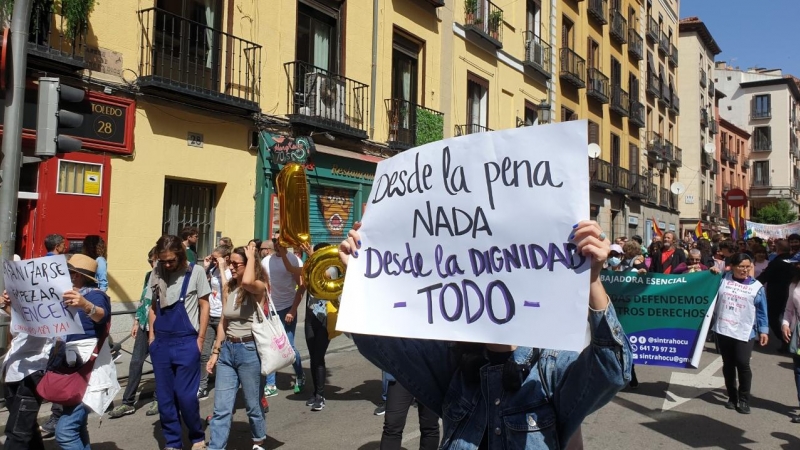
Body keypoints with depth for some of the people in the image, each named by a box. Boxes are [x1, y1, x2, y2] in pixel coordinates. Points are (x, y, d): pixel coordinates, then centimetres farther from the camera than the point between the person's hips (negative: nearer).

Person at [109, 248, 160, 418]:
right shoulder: (149, 275, 9)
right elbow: (142, 299, 16)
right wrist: (136, 322, 16)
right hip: (145, 325, 6)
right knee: (135, 362, 5)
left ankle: (158, 399, 22)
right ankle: (128, 403, 12)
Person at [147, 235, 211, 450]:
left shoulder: (196, 272, -6)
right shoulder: (156, 273, 5)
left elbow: (204, 306, -2)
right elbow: (153, 307, 14)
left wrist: (200, 339, -5)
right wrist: (152, 337, 8)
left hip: (186, 342, -4)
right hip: (161, 343, 4)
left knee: (185, 395, -2)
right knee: (164, 396, 9)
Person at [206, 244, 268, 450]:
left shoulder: (258, 288, -10)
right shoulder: (228, 288, 8)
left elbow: (247, 282, -36)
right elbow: (223, 323, 13)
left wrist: (252, 257, -21)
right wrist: (215, 352, 12)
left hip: (249, 350, -5)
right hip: (227, 350, 5)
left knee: (252, 404, 11)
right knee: (221, 408, 4)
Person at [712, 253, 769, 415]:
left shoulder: (757, 286, 2)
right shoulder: (723, 279, 5)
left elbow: (761, 311, 4)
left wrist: (763, 330, 0)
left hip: (744, 332, -2)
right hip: (723, 330, 2)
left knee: (743, 364, -10)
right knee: (728, 364, 10)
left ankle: (744, 400, 5)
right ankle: (732, 397, 23)